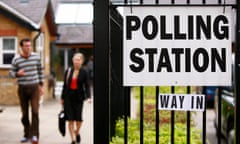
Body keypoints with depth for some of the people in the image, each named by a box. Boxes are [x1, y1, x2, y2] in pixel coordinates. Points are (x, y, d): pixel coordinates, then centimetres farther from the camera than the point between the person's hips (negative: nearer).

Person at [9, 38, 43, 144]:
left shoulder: (36, 57, -1)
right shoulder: (16, 59, -5)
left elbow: (40, 71, 9)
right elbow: (11, 73, 2)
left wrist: (41, 85, 10)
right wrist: (17, 73, -21)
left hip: (34, 87, 0)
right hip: (22, 88, 1)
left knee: (35, 111, -11)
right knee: (24, 113, 7)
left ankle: (35, 135, -9)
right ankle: (27, 135, 19)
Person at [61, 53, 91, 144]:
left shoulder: (84, 72, -1)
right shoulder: (68, 71, 5)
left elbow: (87, 86, -5)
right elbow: (65, 85, 10)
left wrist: (88, 97, -19)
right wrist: (62, 98, 12)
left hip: (79, 97, -1)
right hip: (68, 96, 2)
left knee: (78, 118, 1)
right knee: (70, 119, -1)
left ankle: (77, 132, 33)